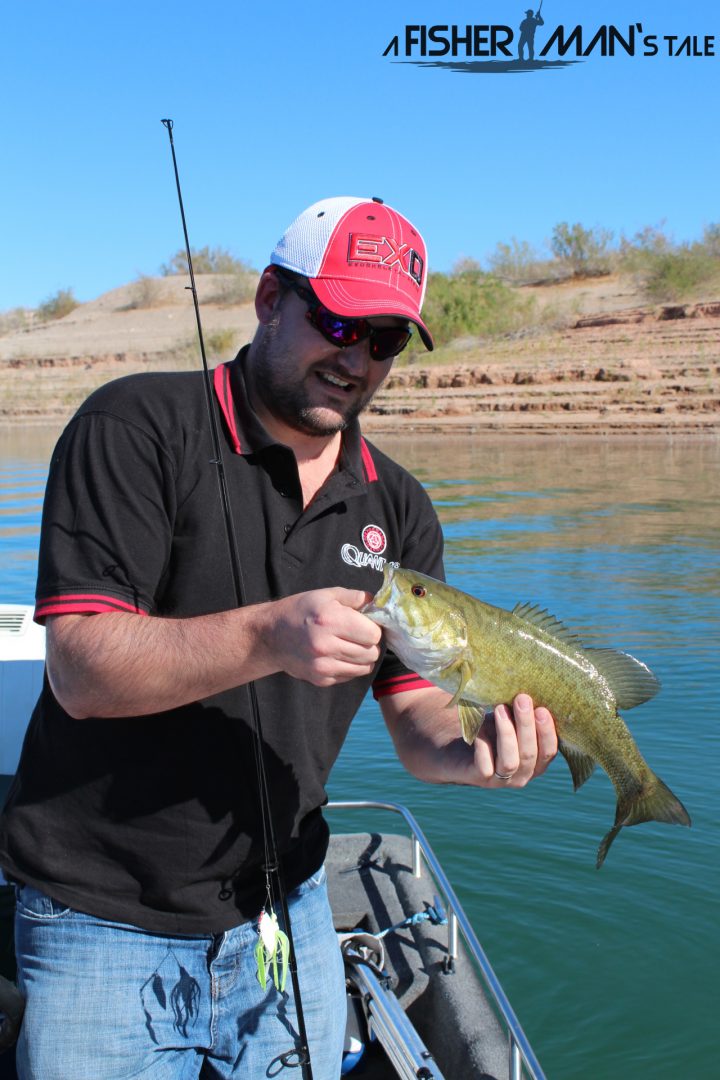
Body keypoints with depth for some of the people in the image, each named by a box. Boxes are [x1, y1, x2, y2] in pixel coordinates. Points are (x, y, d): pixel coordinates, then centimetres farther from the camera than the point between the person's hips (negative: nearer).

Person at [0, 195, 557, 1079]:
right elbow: (80, 669, -21)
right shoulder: (136, 428, -13)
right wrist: (268, 636, -35)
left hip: (284, 911, 5)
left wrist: (473, 756, -21)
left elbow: (415, 711, 1)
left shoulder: (398, 508, 3)